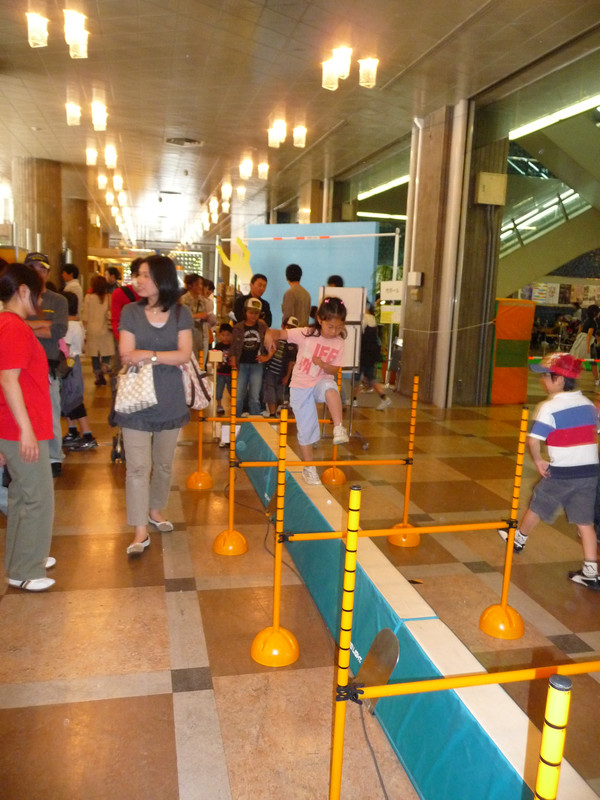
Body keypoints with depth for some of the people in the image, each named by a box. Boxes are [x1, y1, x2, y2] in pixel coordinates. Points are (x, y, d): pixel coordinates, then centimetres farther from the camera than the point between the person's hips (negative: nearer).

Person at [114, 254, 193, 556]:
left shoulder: (181, 313, 0)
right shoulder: (130, 311, -2)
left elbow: (185, 355, -10)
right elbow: (126, 356, -11)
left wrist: (148, 355, -15)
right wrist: (166, 357, -14)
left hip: (170, 401, 2)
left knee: (164, 463, 16)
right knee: (138, 468, -3)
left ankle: (155, 510, 37)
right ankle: (140, 531, 4)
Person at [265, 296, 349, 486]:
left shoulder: (338, 344, -5)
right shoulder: (306, 334, -11)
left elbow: (335, 370, -4)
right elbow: (281, 333, -11)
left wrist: (323, 365, -25)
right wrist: (271, 335, -34)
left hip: (322, 381, 1)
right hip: (301, 386, -1)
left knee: (330, 387, -39)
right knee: (306, 428, 4)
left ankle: (339, 428, -31)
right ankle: (308, 468, 20)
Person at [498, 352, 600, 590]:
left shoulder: (550, 407, -15)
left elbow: (533, 440, -22)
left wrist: (538, 460, -7)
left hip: (561, 472, -5)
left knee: (538, 507, 18)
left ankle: (518, 539, 40)